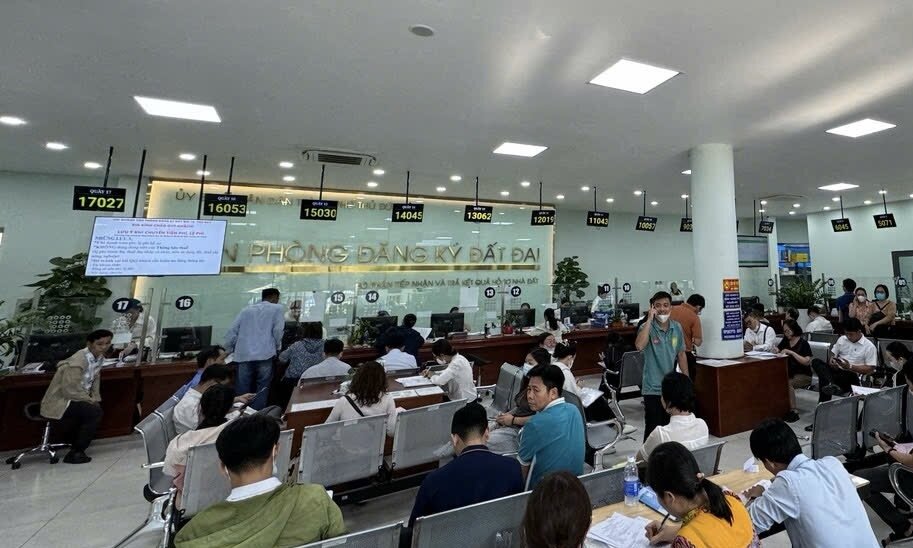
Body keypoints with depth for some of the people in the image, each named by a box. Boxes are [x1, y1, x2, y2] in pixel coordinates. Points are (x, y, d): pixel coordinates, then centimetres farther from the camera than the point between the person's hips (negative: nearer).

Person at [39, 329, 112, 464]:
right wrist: (91, 400, -14)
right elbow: (69, 390, -25)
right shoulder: (78, 361, -27)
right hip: (58, 403, -9)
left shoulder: (99, 357, -2)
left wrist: (95, 399, -1)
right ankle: (75, 453, -6)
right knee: (95, 412, -21)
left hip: (72, 399, 9)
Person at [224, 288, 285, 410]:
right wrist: (277, 348, 12)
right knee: (261, 391, 4)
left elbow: (231, 333, 14)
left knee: (242, 392, 9)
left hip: (244, 356, 4)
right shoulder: (277, 308, 8)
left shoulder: (245, 310, 20)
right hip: (264, 355, -4)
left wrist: (228, 351, 22)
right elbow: (277, 331, -2)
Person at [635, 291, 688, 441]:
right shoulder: (647, 327, -13)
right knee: (653, 429, 2)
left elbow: (681, 354, 12)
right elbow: (639, 345, -34)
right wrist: (649, 319, -27)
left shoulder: (677, 327, 2)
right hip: (653, 388, -5)